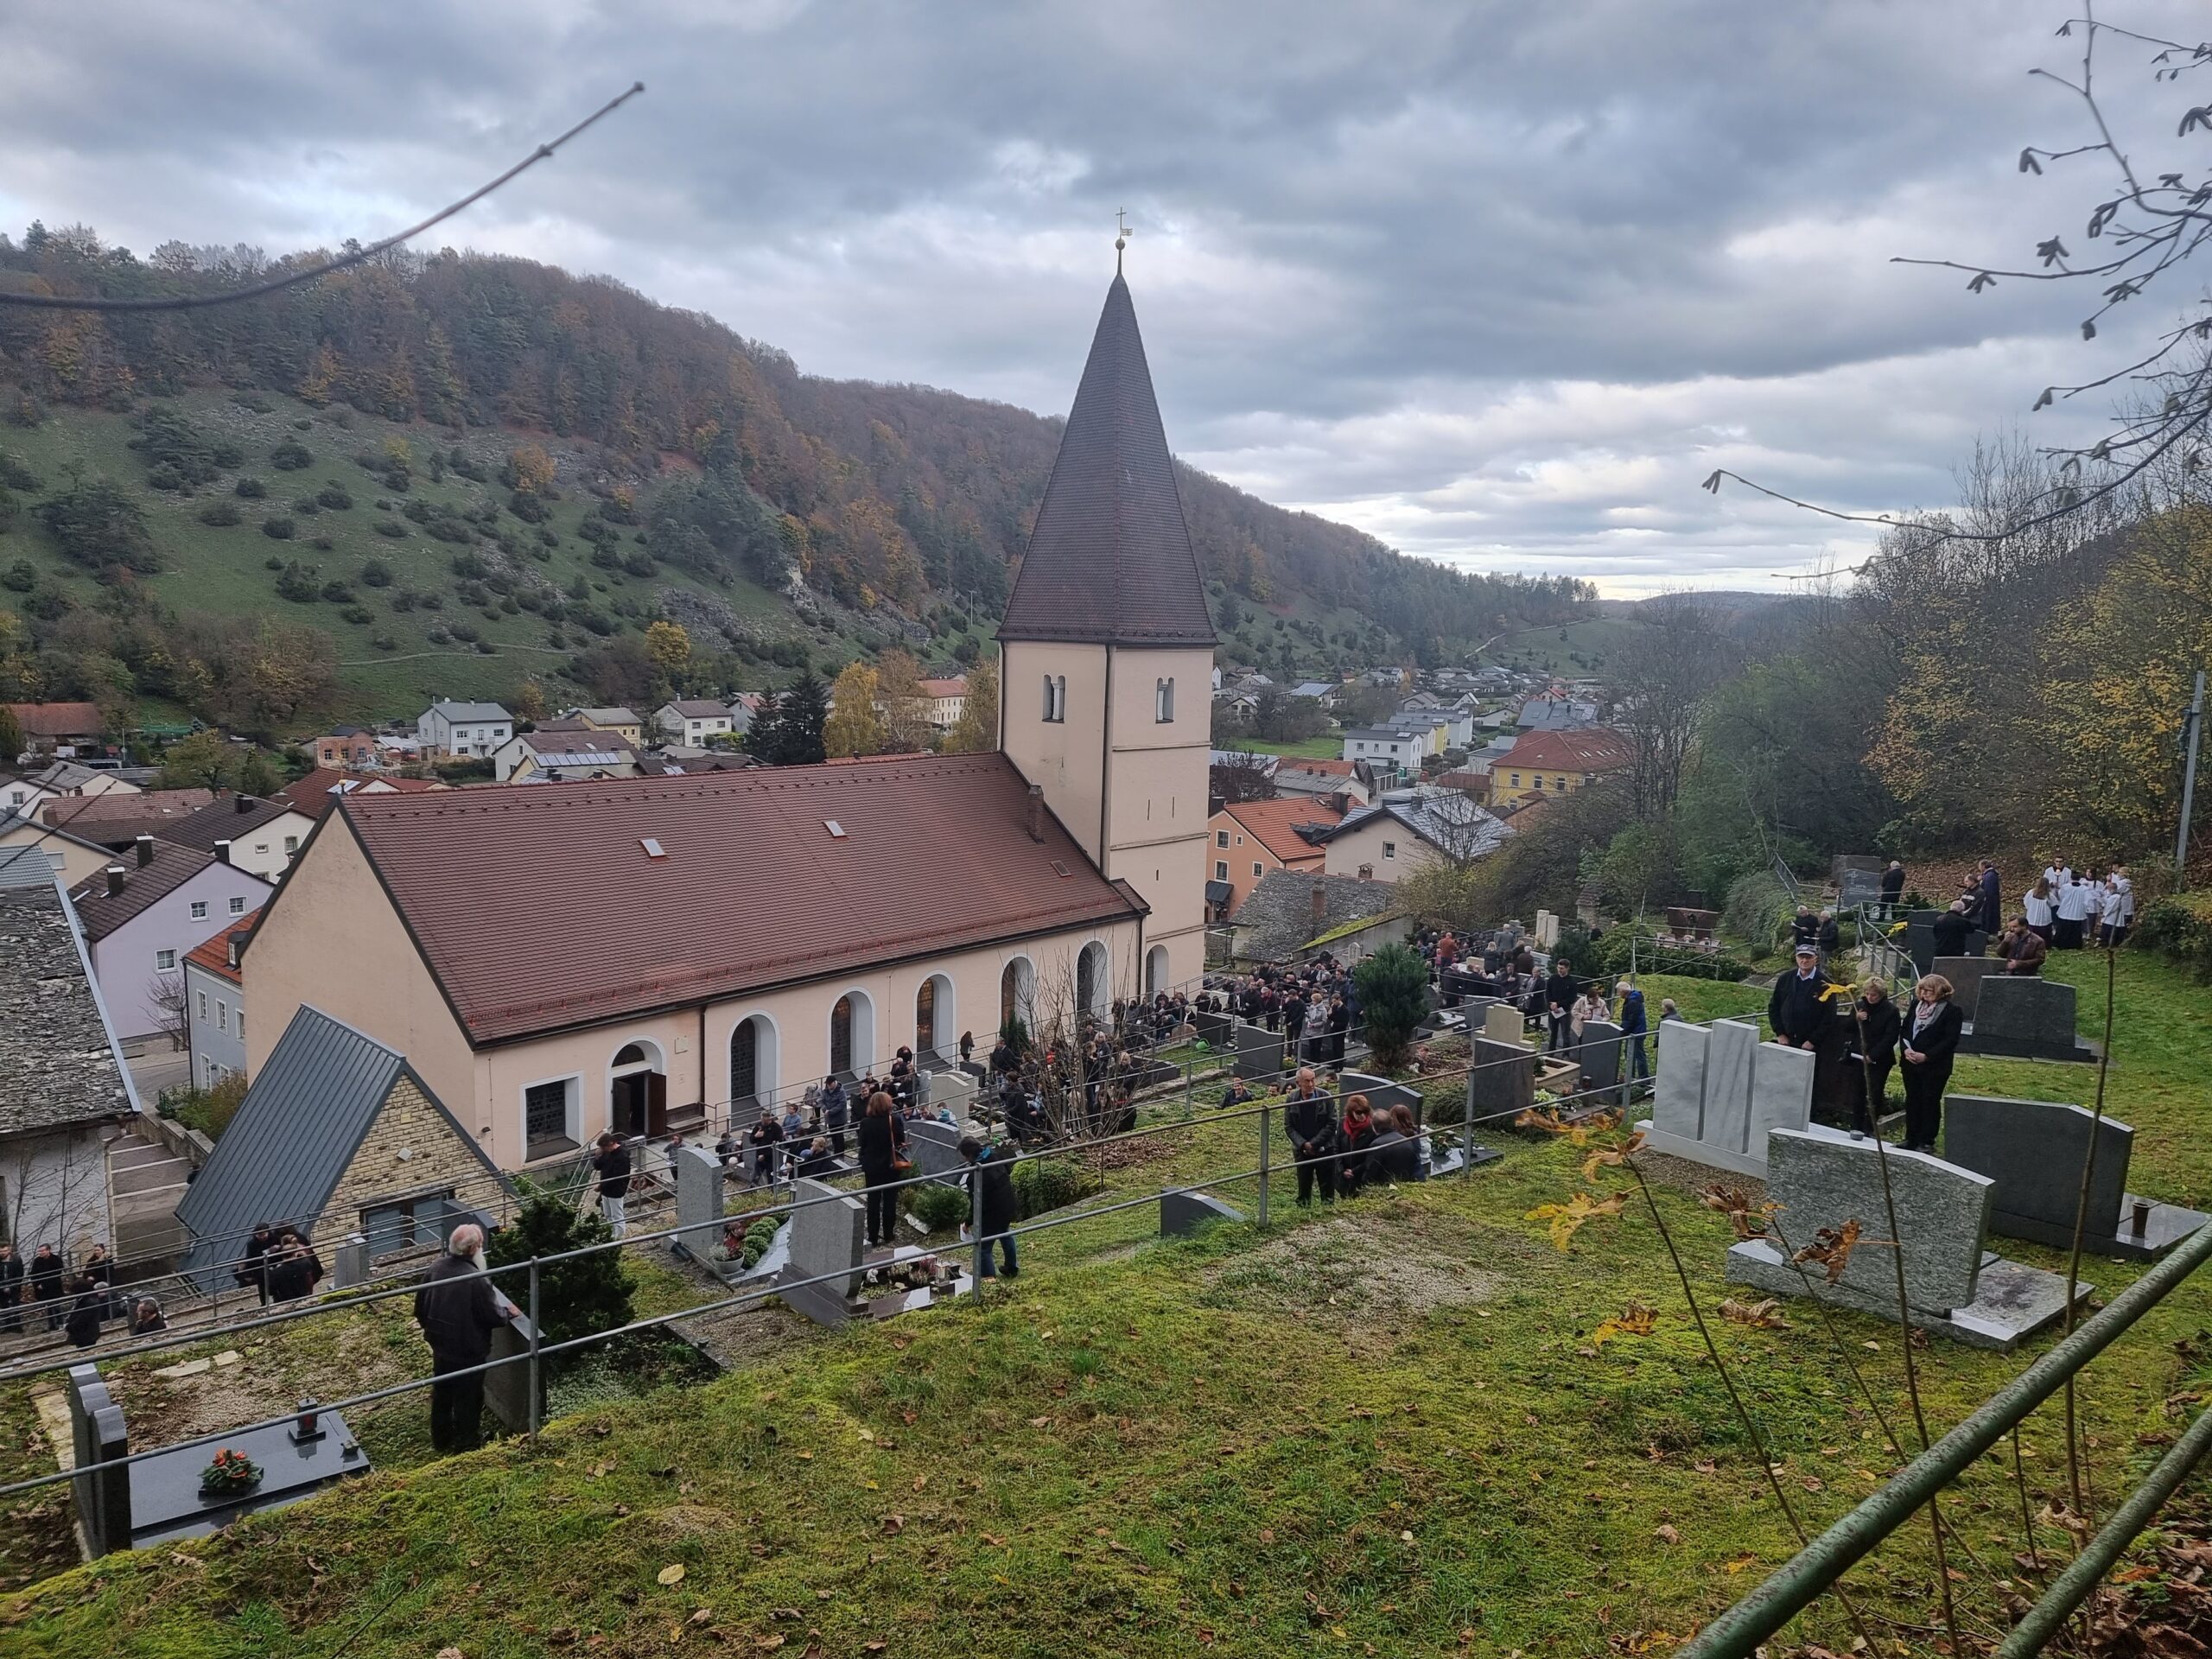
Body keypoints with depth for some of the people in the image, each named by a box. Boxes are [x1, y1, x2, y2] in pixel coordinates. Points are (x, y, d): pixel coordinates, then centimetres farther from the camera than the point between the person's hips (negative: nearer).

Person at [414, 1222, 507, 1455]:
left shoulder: (436, 1267, -10)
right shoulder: (476, 1279, -29)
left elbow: (420, 1305, 3)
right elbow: (493, 1317, -19)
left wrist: (429, 1327, 20)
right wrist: (506, 1315, 3)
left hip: (440, 1345, 7)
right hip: (468, 1350, -7)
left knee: (441, 1395, 24)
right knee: (468, 1400, 13)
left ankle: (440, 1441, 41)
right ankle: (467, 1445, 27)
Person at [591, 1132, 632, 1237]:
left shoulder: (622, 1156, -25)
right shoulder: (607, 1153, 3)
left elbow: (617, 1177, -27)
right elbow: (597, 1166, 7)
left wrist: (602, 1185, -19)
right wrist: (597, 1157, -13)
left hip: (615, 1192, -9)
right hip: (606, 1190, 9)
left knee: (617, 1218, 1)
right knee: (608, 1216, 20)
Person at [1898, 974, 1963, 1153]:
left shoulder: (1951, 1010, -9)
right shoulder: (1916, 1004, 8)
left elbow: (1951, 1040, -14)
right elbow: (1905, 1029, 10)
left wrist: (1926, 1056, -19)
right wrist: (1905, 1049, -7)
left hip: (1935, 1066, -6)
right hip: (1911, 1063, 6)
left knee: (1930, 1102, 1)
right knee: (1912, 1100, 10)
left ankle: (1927, 1142, 8)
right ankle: (1911, 1138, 18)